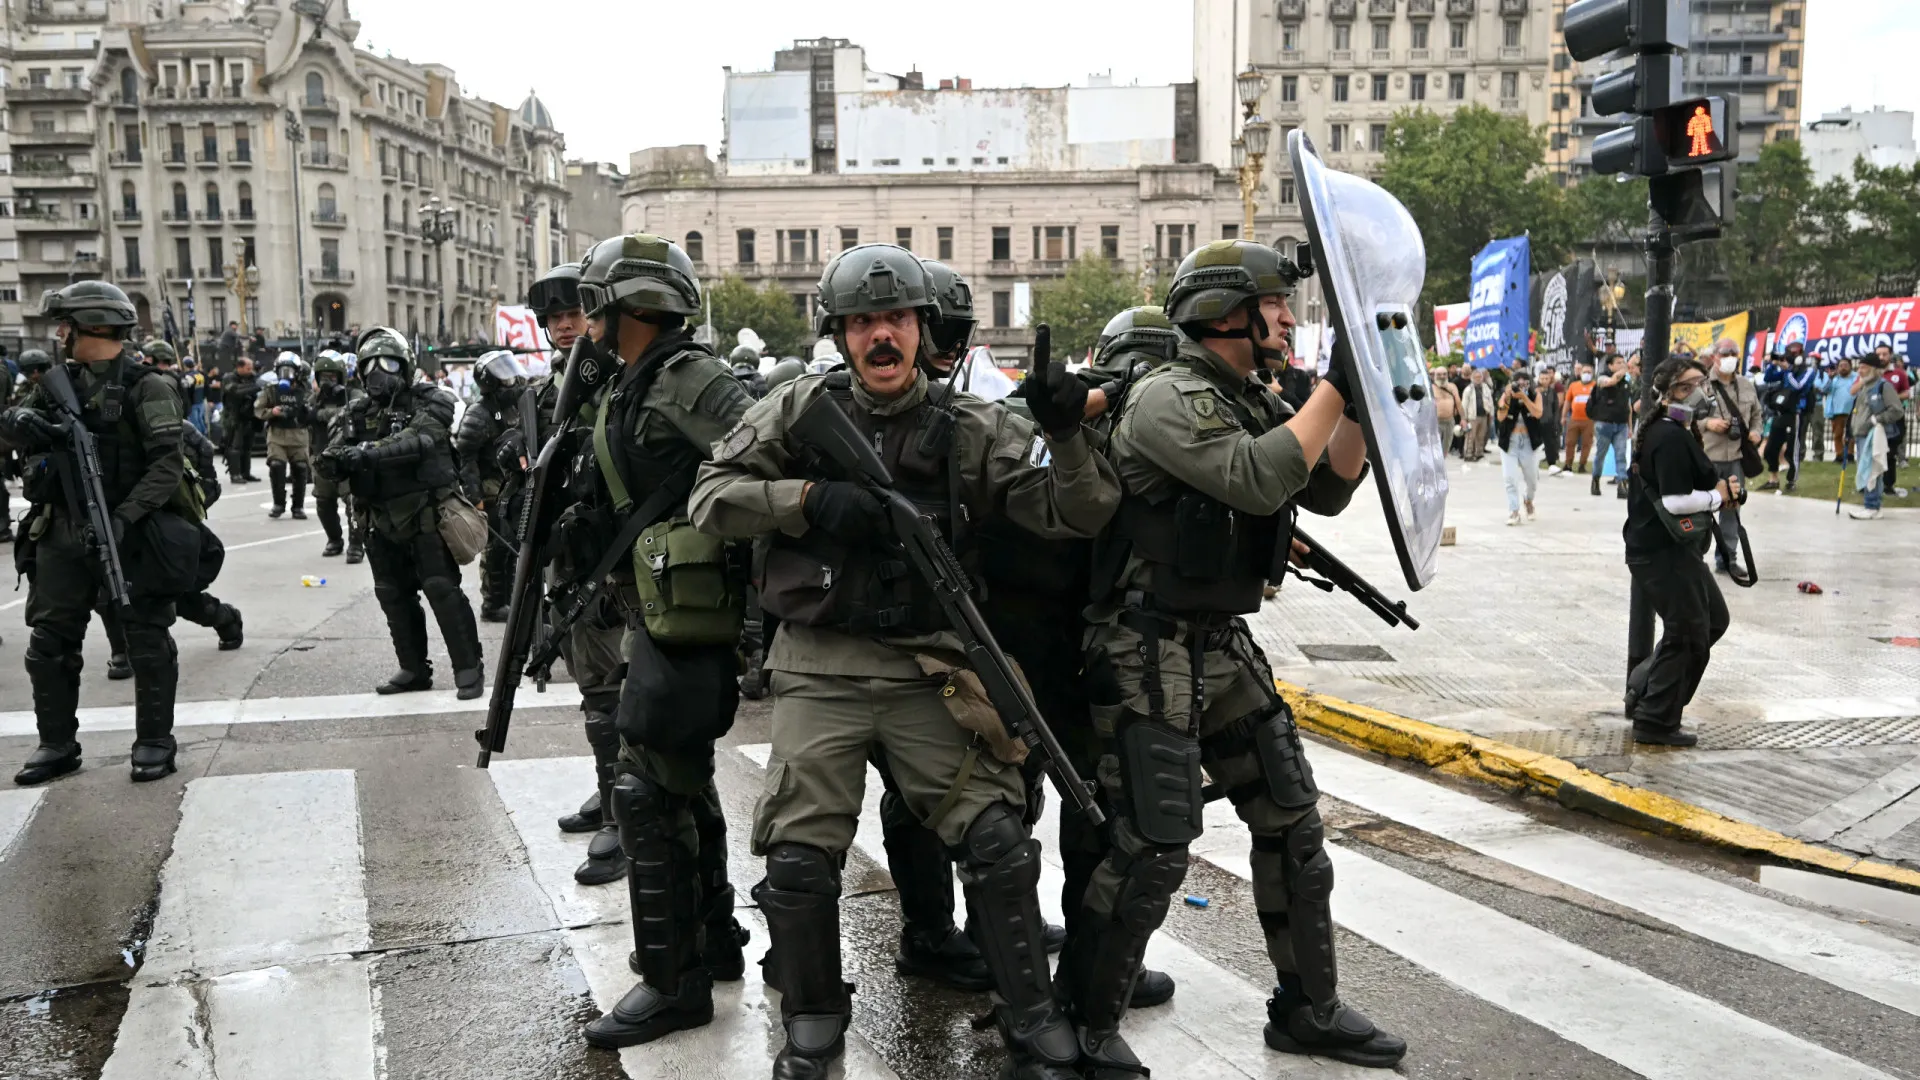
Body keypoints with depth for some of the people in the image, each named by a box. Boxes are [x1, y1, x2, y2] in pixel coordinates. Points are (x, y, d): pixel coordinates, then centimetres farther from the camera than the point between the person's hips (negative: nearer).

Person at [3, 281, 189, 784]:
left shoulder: (146, 386, -10)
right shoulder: (60, 380, 10)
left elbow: (168, 465, -17)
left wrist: (124, 517, -27)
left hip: (130, 534, -6)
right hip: (63, 534, 7)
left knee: (147, 640, 3)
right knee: (49, 640, 9)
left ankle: (155, 741, 14)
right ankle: (57, 743, 21)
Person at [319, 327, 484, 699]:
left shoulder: (428, 404, -6)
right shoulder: (360, 412, 11)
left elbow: (417, 441, -25)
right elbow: (336, 452, 1)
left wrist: (369, 453, -36)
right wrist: (336, 459, -24)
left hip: (425, 517, -6)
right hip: (384, 521, 7)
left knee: (442, 589, -9)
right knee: (393, 596, 11)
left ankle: (468, 668, -1)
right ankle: (414, 669, 23)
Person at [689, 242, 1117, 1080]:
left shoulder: (970, 428, 1)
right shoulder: (800, 410, 2)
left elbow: (1075, 516, -4)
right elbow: (710, 497, -1)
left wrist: (1065, 435, -22)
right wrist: (808, 499, -16)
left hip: (929, 671, 0)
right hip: (820, 672, 0)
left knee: (998, 844, -3)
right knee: (799, 858, 1)